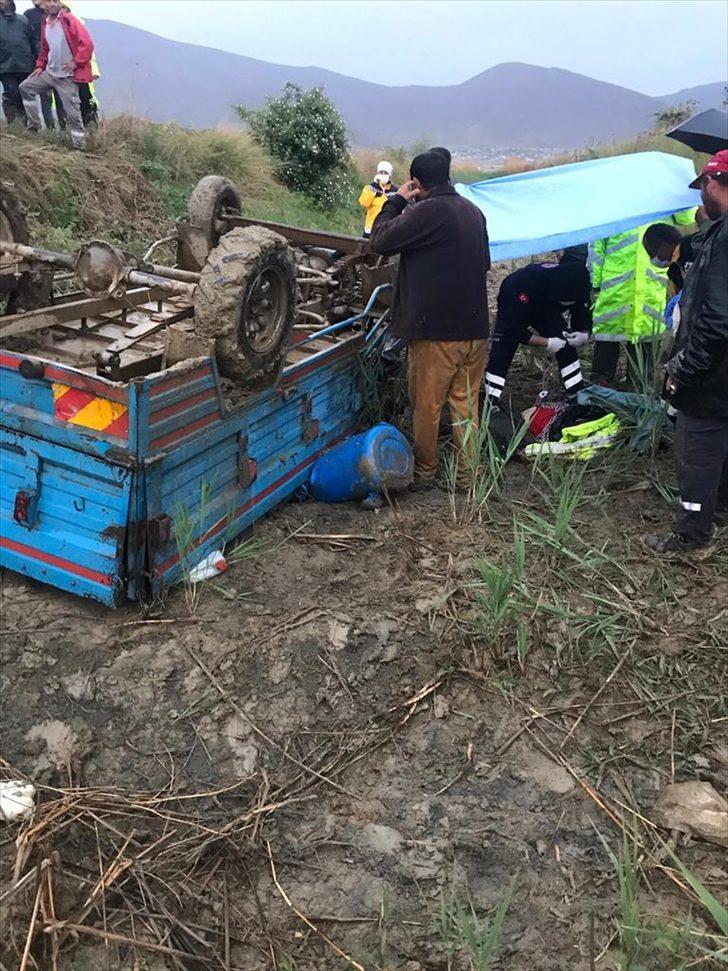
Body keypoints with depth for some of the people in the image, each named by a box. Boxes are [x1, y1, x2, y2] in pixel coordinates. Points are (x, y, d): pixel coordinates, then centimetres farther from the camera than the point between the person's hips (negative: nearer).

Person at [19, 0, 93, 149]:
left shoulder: (69, 20, -10)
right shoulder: (45, 24, 11)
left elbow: (87, 43, -15)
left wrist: (76, 62, -17)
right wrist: (40, 66, 12)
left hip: (67, 76, -7)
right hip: (49, 73, 7)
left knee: (73, 113, -7)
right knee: (25, 87, 9)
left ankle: (80, 147, 1)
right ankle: (33, 125, 16)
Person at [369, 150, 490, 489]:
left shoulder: (426, 211, -14)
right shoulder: (473, 211, 12)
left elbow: (381, 240, -9)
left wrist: (396, 200, 2)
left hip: (436, 328, -7)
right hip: (475, 325, 7)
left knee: (427, 405, 7)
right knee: (466, 403, 13)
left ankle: (424, 472, 19)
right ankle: (468, 474, 19)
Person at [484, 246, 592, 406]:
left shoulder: (578, 283, -28)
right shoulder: (525, 280, -45)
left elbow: (583, 316, -11)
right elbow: (513, 328, -39)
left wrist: (584, 335, -33)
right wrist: (546, 343, -39)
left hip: (546, 311, 5)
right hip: (513, 311, -5)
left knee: (566, 349, -7)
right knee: (501, 355, -20)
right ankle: (491, 406, -18)